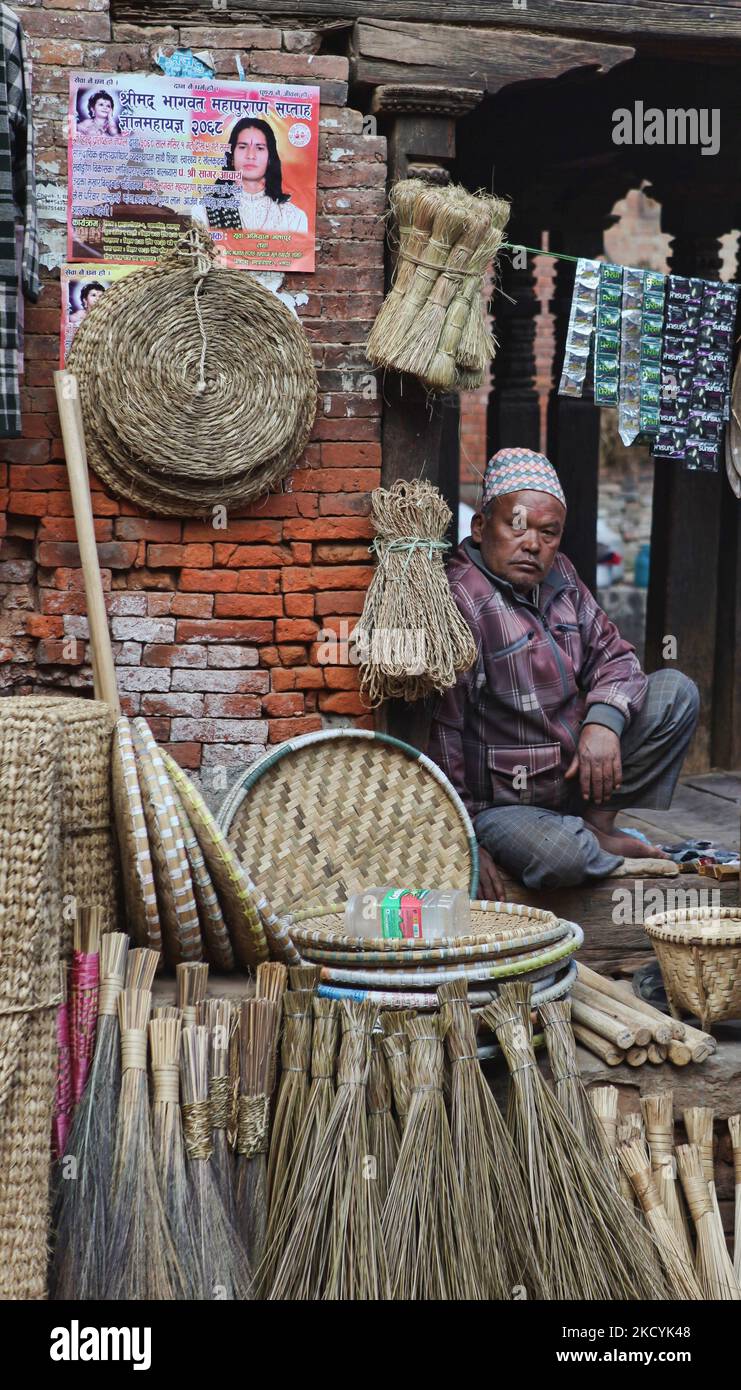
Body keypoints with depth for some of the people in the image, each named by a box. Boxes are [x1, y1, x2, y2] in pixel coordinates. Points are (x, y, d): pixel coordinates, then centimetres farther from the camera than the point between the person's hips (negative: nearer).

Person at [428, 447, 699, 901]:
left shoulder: (559, 576, 5)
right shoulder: (460, 602, -23)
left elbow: (614, 655, 11)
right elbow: (438, 733, -25)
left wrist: (604, 721, -13)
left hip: (575, 774, 8)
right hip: (499, 805, -8)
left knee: (677, 691, 4)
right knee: (561, 856, -37)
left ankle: (597, 826, 3)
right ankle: (598, 847, 1)